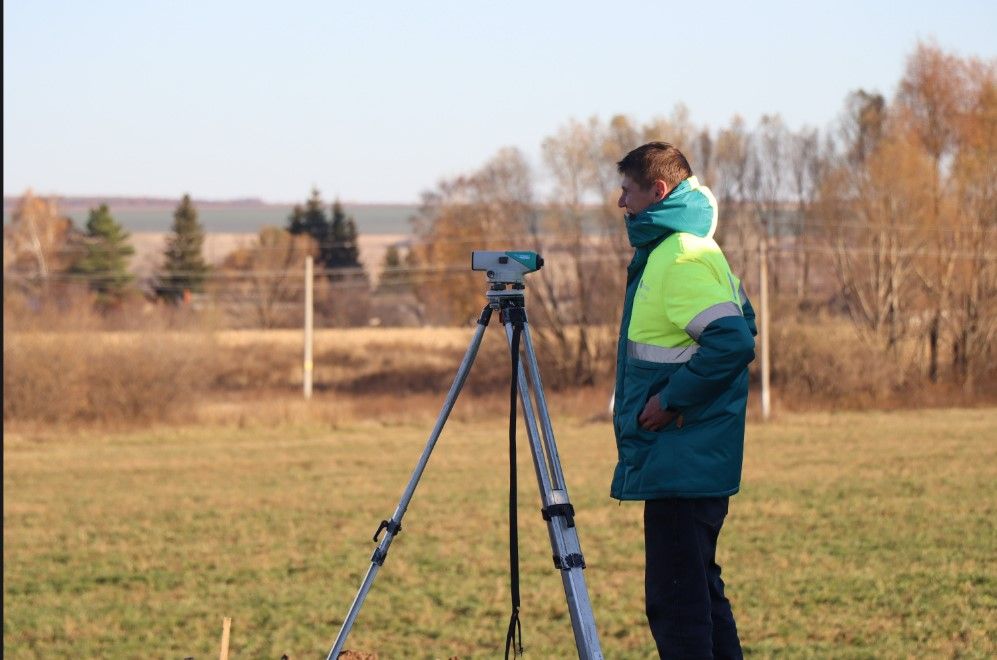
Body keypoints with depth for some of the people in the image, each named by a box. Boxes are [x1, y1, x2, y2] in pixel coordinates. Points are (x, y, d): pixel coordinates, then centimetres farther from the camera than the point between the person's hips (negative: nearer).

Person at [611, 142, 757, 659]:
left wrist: (670, 399, -20)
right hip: (697, 462, 11)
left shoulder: (682, 257, -15)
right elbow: (738, 327, 24)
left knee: (675, 600, -10)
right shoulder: (664, 251, 17)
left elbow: (732, 342, -26)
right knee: (696, 589, 15)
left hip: (680, 465, -11)